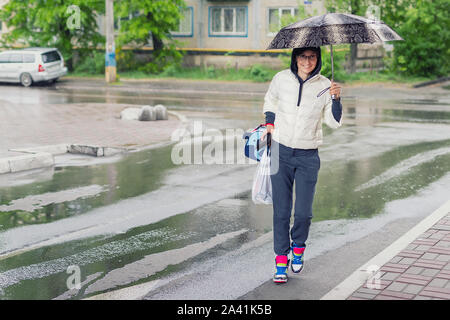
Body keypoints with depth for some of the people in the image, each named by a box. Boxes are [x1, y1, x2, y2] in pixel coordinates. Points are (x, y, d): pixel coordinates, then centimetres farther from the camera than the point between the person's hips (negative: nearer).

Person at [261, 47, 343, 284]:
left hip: (308, 157, 0)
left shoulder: (324, 86, -2)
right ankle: (281, 259, 11)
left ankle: (298, 247, 28)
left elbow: (334, 123, 0)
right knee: (281, 211, -1)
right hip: (281, 152, 0)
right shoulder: (281, 79, 0)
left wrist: (336, 99, -15)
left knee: (303, 212, -1)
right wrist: (270, 123, 9)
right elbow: (270, 100, 21)